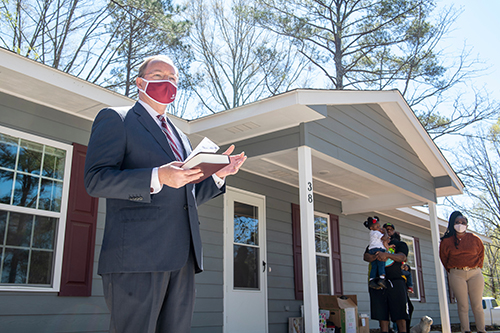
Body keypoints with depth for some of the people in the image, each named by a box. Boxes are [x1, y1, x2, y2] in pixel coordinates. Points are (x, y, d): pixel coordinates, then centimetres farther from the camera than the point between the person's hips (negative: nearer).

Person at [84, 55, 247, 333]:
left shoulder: (181, 138, 27)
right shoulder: (115, 119, 7)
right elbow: (96, 180, -7)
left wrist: (219, 175, 8)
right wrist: (157, 178, -20)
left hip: (182, 257, 7)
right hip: (137, 255, -6)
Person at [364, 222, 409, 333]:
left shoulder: (400, 244, 15)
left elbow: (402, 257, -6)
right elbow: (365, 256, 3)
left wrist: (387, 255, -25)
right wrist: (376, 256, -18)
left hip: (395, 282, -2)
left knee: (400, 317, -7)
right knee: (382, 317, 0)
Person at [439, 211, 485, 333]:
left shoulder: (474, 239, 7)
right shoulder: (446, 241, 4)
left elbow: (481, 254, 20)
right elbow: (444, 258, 14)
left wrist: (477, 267, 15)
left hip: (475, 273, 1)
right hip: (457, 275, -1)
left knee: (477, 305, -1)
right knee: (463, 305, -2)